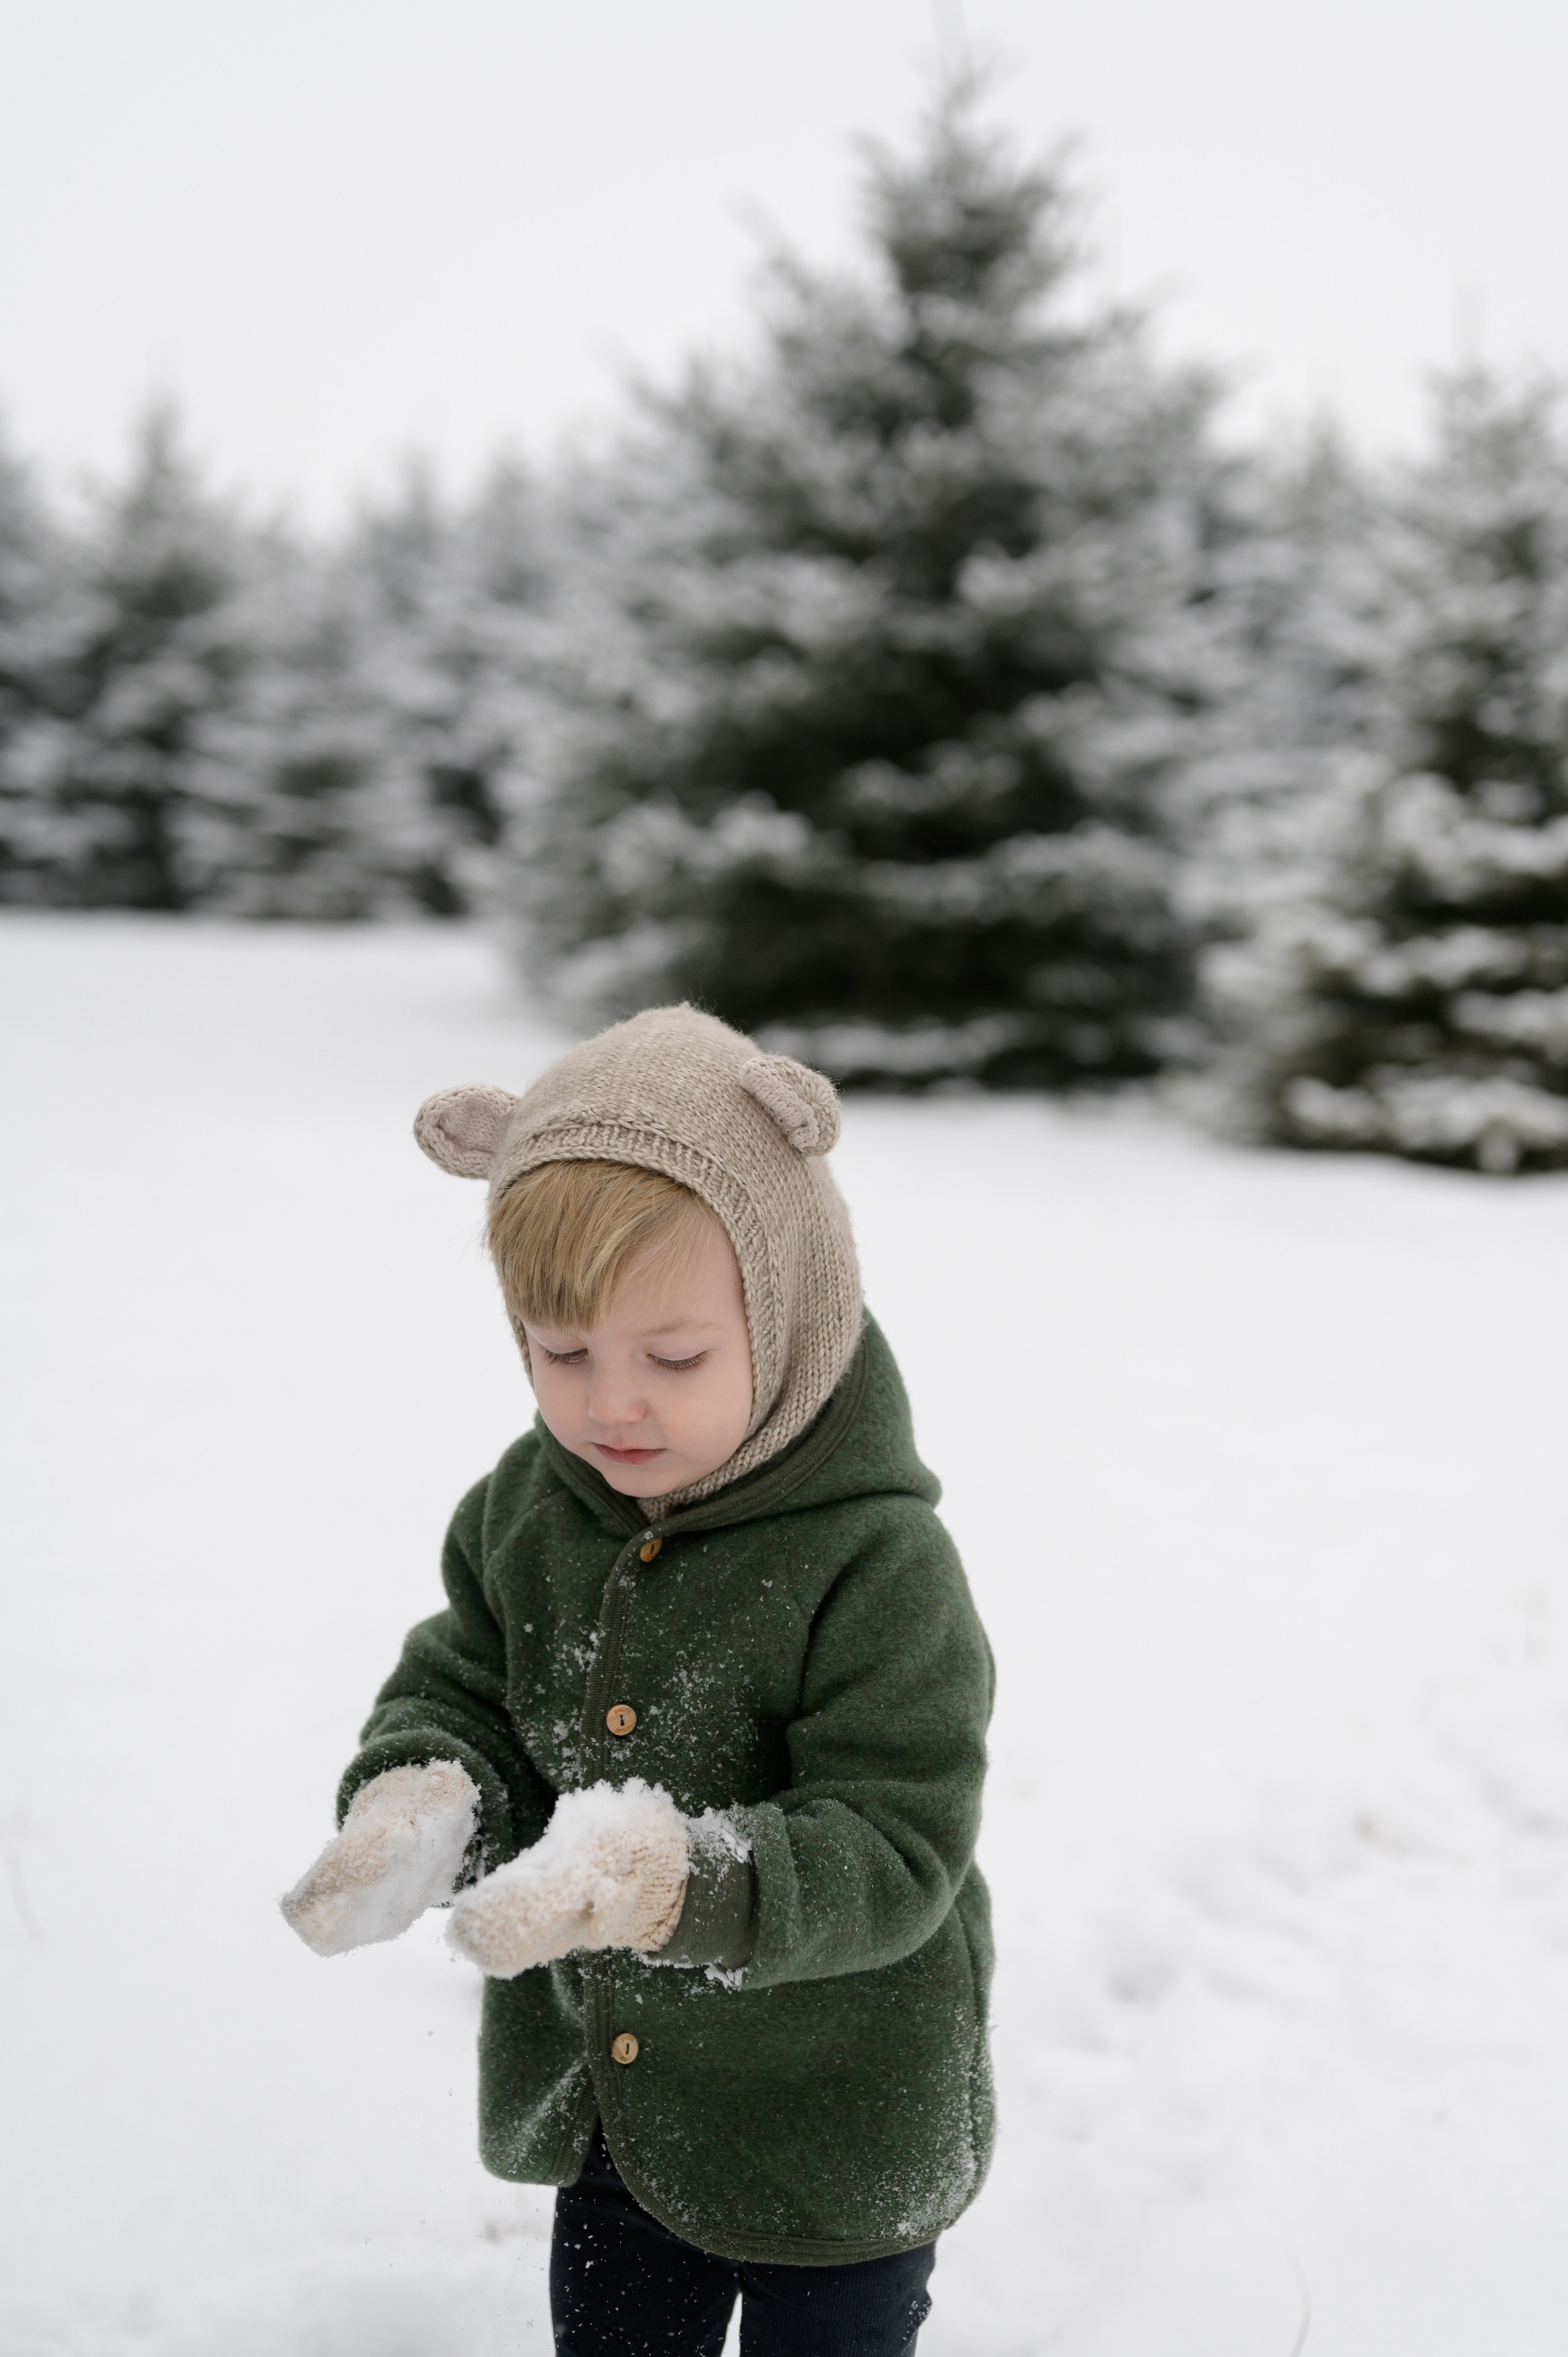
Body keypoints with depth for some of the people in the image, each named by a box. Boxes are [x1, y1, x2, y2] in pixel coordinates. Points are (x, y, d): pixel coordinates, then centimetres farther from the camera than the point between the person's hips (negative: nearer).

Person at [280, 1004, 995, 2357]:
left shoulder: (877, 1562, -26)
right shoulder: (526, 1511, -8)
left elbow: (895, 1854, -27)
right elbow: (458, 1696, 4)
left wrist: (678, 1878, -43)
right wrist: (418, 1799, -20)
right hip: (599, 2101, 5)